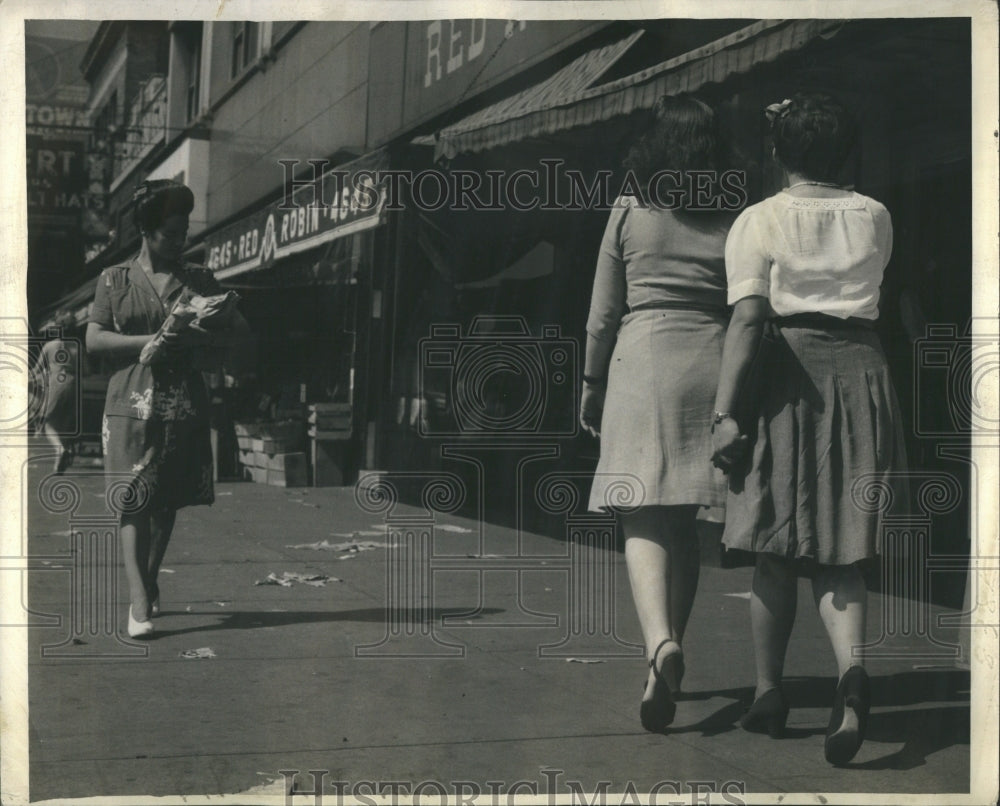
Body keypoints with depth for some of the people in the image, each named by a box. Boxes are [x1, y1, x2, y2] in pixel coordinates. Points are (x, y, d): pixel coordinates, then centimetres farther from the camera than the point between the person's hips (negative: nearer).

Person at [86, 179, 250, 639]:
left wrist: (198, 338, -12)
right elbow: (94, 340, 1)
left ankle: (150, 583, 24)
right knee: (135, 499, -12)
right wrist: (151, 341, -13)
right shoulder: (115, 279, 8)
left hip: (184, 404, 3)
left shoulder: (198, 280, 13)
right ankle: (138, 599, -17)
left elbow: (239, 331, 8)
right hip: (132, 402, -2)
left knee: (168, 500, 7)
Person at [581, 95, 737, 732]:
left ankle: (660, 644, -28)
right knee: (685, 523, 13)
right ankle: (670, 650, 22)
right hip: (710, 368, 2)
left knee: (645, 519, -6)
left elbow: (603, 314, 4)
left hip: (643, 363, -2)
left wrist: (591, 384, 14)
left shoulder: (629, 214, 3)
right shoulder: (732, 223, 6)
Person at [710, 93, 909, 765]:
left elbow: (746, 319, -13)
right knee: (839, 549, 4)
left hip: (786, 374, -2)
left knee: (776, 547, 9)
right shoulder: (875, 217, 8)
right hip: (859, 370, 2)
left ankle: (769, 691, 19)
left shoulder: (760, 220, -3)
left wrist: (726, 412, -16)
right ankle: (853, 669, -21)